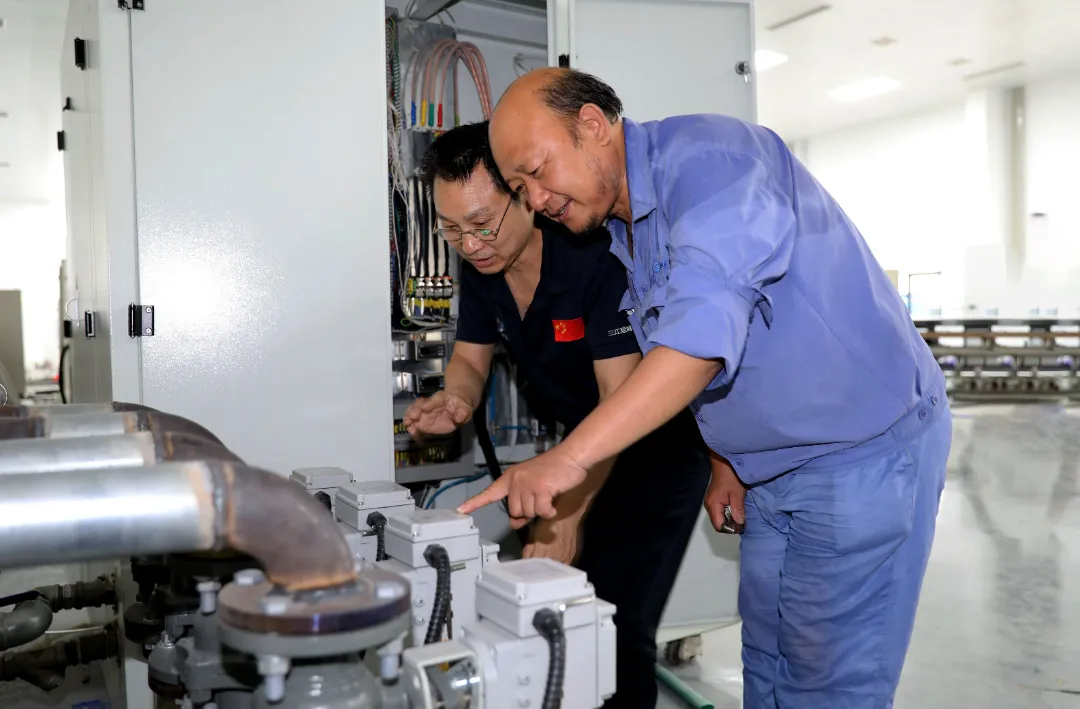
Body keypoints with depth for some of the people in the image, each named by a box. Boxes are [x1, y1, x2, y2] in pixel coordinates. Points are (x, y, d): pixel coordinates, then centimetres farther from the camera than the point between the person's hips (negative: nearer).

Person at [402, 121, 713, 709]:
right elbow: (471, 358, 6)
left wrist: (570, 512, -35)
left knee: (617, 624, -12)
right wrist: (455, 399, -19)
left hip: (661, 445, -7)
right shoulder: (482, 266, -5)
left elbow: (622, 402, -29)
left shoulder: (596, 257, -27)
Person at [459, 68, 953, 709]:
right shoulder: (624, 232, 8)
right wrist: (728, 457, 10)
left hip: (865, 450, -9)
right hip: (774, 469, 9)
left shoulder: (705, 156, -21)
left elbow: (704, 325, -36)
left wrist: (569, 458, -38)